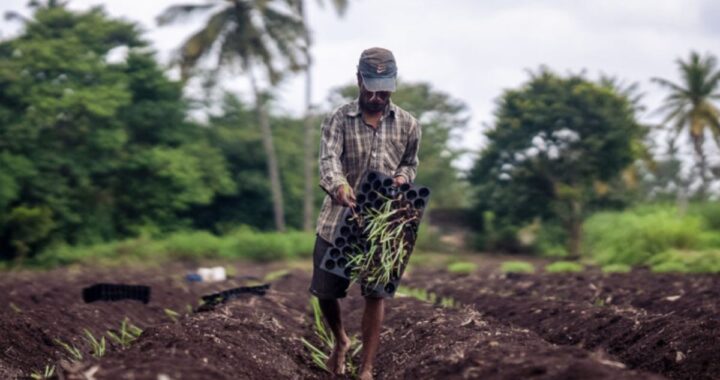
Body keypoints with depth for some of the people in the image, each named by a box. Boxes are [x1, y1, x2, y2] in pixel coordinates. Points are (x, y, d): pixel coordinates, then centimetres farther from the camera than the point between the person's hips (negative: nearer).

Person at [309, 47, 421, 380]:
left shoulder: (407, 124, 2)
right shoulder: (338, 119, -6)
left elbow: (410, 164, 14)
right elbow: (329, 158, -21)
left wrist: (402, 178, -11)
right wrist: (338, 185, -43)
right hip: (338, 219, 0)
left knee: (375, 294, -2)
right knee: (325, 290, 7)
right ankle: (340, 341, 37)